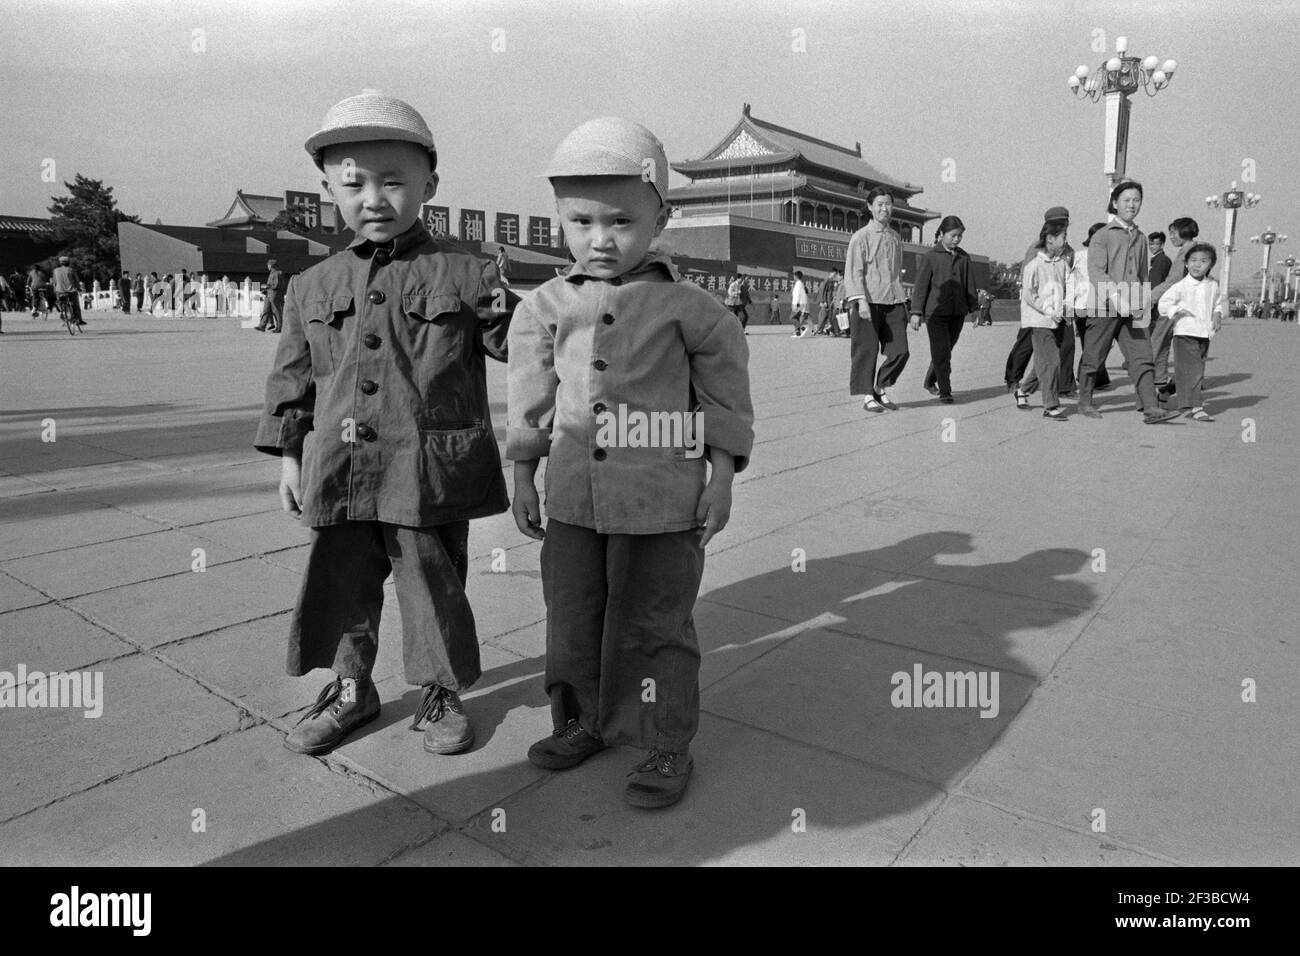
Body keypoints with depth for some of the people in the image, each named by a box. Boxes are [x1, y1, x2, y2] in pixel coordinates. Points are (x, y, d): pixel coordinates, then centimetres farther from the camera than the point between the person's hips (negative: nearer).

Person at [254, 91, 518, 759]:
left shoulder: (466, 276, -3)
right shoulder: (312, 286, 8)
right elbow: (292, 376, 13)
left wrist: (511, 313, -21)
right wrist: (288, 457, 10)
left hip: (429, 477, -3)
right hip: (338, 478, 4)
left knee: (434, 588, 9)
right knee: (340, 586, 15)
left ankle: (440, 692, 31)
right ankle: (351, 690, 37)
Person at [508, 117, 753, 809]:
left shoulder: (686, 307, -4)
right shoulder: (544, 308, 4)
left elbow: (725, 398, 1)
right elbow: (530, 401, 10)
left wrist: (720, 481, -1)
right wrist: (523, 478, 10)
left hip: (661, 500, -4)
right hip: (573, 497, 4)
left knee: (653, 625, 5)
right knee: (572, 615, 16)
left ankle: (667, 745, 22)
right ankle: (583, 720, 37)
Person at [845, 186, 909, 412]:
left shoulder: (896, 238, 17)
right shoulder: (861, 237, -2)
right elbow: (853, 272, -8)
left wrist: (903, 300, 20)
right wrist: (861, 301, -19)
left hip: (893, 301, 5)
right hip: (869, 302, -5)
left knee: (900, 351, 0)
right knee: (866, 350, -1)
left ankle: (881, 389, 18)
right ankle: (868, 396, 10)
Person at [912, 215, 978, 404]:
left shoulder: (964, 257, 9)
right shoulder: (930, 257, -3)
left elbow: (970, 285, 13)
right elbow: (921, 285, -3)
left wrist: (974, 309, 9)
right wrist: (916, 312, -8)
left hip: (957, 313, 4)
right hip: (935, 312, -4)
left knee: (946, 350, 13)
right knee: (941, 352, -8)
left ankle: (930, 381, 32)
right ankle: (945, 391, -4)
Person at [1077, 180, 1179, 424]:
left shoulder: (1141, 238, 17)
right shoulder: (1103, 235, -1)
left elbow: (1143, 276, 24)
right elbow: (1096, 273, -13)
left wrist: (1143, 306, 16)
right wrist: (1118, 296, -23)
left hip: (1132, 311, 5)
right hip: (1104, 306, -5)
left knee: (1142, 358, -5)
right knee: (1093, 358, 5)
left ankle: (1151, 409, -9)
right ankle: (1085, 403, 20)